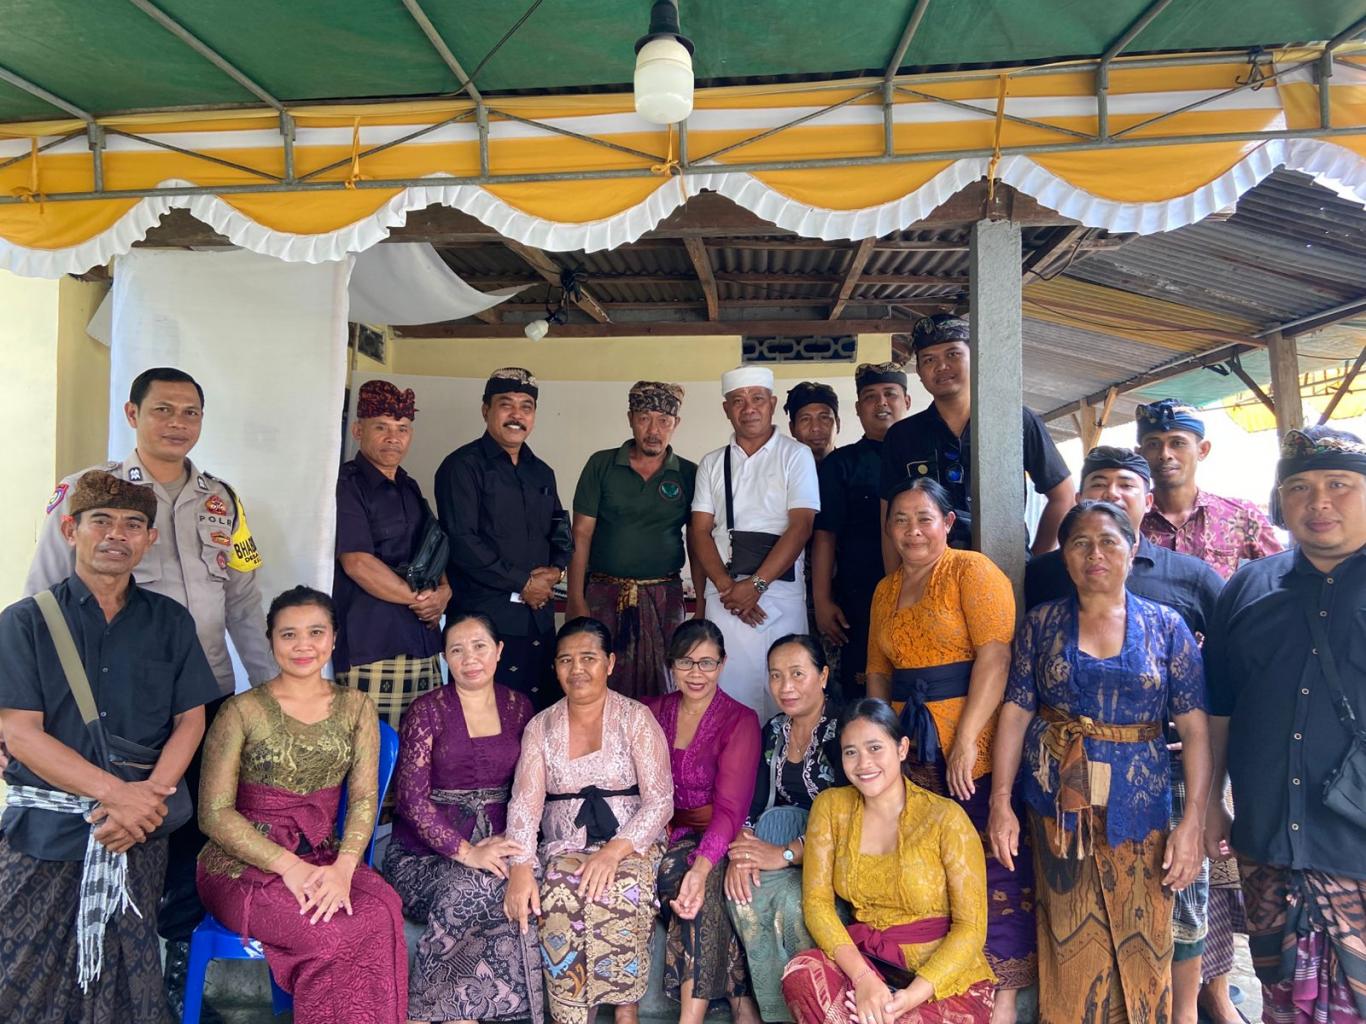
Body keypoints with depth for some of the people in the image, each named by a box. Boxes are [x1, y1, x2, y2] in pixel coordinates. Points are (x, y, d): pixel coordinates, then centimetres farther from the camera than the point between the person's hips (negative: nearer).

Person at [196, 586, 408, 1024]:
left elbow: (364, 798, 1)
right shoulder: (242, 710, -3)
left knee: (383, 911, -30)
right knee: (342, 933, -30)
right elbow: (214, 813, -6)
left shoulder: (356, 708, 7)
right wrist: (287, 865, -17)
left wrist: (343, 867, -17)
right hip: (244, 863, -3)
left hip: (325, 858, 3)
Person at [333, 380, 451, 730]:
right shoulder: (346, 484, -5)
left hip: (423, 642, 7)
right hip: (370, 646, -7)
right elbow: (357, 562, -14)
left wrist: (443, 592, 1)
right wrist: (417, 598, -7)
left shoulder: (409, 488, 19)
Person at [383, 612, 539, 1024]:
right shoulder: (427, 711, -3)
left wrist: (513, 841, -8)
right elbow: (412, 798, -9)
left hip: (495, 845, 3)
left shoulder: (518, 707, 8)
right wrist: (466, 853, -20)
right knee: (474, 889, -33)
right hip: (426, 850, -2)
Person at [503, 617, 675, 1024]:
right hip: (564, 847, 2)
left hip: (631, 845, -2)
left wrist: (614, 850, -22)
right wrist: (521, 867, -20)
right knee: (558, 898, -29)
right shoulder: (540, 727, 9)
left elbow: (660, 801, -7)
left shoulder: (636, 719, 1)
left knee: (616, 895, -32)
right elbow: (524, 803, -2)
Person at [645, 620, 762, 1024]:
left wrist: (701, 866, -33)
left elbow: (731, 808, -16)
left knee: (686, 876, -33)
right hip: (663, 836, 3)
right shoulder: (651, 713, 9)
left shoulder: (740, 721, -5)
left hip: (715, 841, -3)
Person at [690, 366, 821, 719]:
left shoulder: (796, 455, 5)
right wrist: (726, 586, -8)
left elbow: (800, 527, -5)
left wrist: (756, 585, -12)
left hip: (780, 594, -2)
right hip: (723, 597, 2)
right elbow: (700, 531, 8)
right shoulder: (712, 463, 15)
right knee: (728, 693, 0)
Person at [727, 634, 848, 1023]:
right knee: (743, 893, -22)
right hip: (787, 840, 6)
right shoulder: (773, 731, 8)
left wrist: (786, 854, -24)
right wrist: (742, 851, -16)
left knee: (793, 900, -31)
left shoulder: (843, 729, -12)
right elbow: (753, 804, 3)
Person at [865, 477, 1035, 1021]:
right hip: (914, 753, 6)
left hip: (977, 750, -6)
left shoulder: (972, 570, -5)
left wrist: (966, 741, -20)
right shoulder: (886, 590, 16)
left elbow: (995, 657, -15)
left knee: (994, 873, -1)